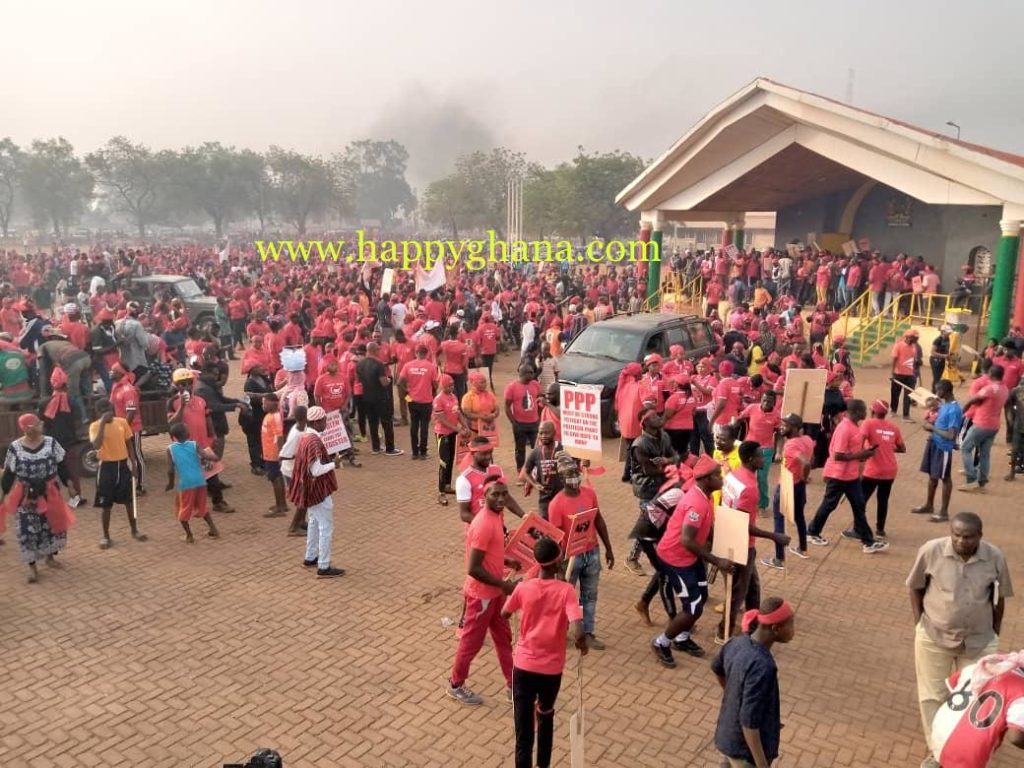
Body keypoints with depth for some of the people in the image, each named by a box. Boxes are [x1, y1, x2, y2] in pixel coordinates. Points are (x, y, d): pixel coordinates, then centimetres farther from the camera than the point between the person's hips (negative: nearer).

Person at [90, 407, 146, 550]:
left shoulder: (122, 422, 0)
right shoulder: (95, 426, -11)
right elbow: (96, 445, -28)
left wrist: (133, 463, 5)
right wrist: (103, 423, -28)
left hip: (123, 464, 3)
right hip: (107, 467, -3)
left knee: (129, 500, 14)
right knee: (106, 505, 5)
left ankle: (134, 531, 27)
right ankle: (105, 536, 18)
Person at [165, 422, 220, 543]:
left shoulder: (170, 449, 0)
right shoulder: (194, 445, 3)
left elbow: (170, 470, -5)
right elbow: (213, 458, -9)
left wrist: (170, 483, 11)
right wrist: (204, 457, 14)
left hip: (184, 484, -3)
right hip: (200, 482, 3)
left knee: (183, 510, 16)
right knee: (201, 508, 23)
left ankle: (189, 536, 19)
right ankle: (213, 530, 25)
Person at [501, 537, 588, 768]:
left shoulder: (523, 588, -10)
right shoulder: (566, 591, -16)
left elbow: (504, 614, 9)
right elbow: (578, 633, -26)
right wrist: (583, 645, -4)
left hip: (523, 666, 0)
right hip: (552, 669, 1)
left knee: (523, 729, 4)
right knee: (545, 716, 28)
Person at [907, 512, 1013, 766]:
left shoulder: (995, 558, -14)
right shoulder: (931, 551, -19)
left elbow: (999, 598, 2)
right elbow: (915, 588, -4)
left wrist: (994, 633, 6)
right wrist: (920, 625, -4)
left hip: (978, 641, 1)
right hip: (934, 637, -1)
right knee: (932, 696, 10)